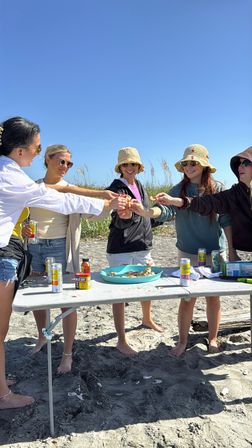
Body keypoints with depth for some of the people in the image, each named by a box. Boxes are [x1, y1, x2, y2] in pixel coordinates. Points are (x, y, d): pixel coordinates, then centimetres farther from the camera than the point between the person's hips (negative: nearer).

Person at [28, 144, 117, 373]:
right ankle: (42, 337, 42)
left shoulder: (71, 190, -2)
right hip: (33, 247, 3)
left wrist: (111, 202, -31)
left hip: (59, 247, -3)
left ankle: (67, 354, 14)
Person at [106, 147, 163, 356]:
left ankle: (147, 319, 47)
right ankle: (122, 340, 11)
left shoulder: (140, 186, 11)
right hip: (121, 250, -7)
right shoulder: (116, 188, -11)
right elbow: (120, 223, -22)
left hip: (143, 246, 8)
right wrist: (124, 215, -41)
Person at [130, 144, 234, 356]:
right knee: (187, 298, 5)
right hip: (188, 253, 0)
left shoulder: (217, 188, -2)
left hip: (215, 252, 0)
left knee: (213, 297, 10)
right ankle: (183, 341, 23)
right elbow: (166, 210, -19)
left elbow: (226, 220, 0)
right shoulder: (179, 189, -3)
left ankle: (213, 339, 30)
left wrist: (231, 249, -1)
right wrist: (144, 211, -38)